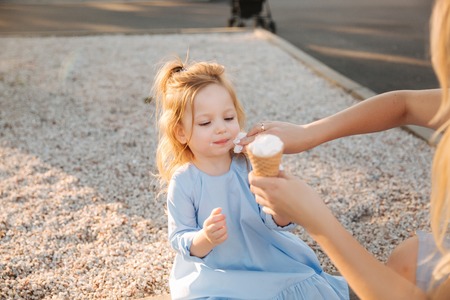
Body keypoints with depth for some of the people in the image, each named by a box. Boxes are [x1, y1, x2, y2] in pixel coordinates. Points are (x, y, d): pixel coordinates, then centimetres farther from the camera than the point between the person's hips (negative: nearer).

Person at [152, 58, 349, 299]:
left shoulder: (249, 164, -11)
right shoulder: (183, 181, -15)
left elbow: (272, 222, -10)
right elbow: (179, 240, -11)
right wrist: (205, 238, -32)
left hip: (265, 259, 2)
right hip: (213, 271, -2)